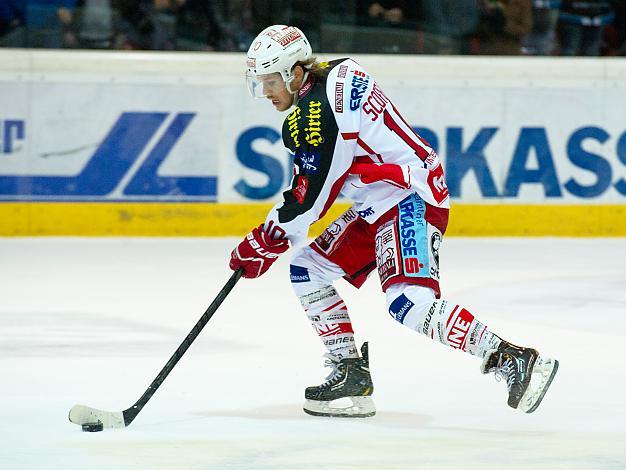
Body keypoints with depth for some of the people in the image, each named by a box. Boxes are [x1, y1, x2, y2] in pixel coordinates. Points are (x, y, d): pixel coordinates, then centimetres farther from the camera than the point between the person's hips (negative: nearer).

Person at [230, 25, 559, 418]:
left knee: (410, 303, -25)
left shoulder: (317, 113, -19)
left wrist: (266, 241, -4)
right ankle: (352, 375, 11)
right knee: (308, 271, 12)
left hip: (410, 200, -11)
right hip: (377, 207, 11)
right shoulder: (337, 75, 11)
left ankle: (512, 360, -24)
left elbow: (309, 196, -16)